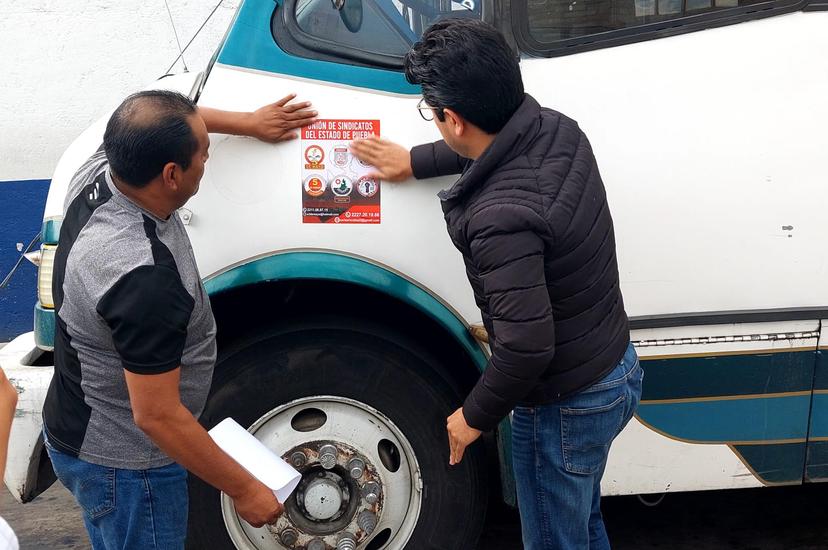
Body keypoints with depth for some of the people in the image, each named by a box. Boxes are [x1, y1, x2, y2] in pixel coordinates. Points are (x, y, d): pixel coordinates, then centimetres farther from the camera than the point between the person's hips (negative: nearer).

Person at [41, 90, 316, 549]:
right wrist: (244, 489, -21)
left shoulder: (100, 172, -12)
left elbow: (160, 125, 12)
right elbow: (158, 416, -31)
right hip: (123, 466, -9)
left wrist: (249, 122, 12)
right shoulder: (144, 278, -38)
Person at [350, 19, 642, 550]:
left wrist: (475, 417, -16)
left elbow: (526, 345, -33)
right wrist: (413, 162, 23)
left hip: (567, 406, -8)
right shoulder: (556, 130, -9)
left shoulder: (500, 217, -35)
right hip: (617, 370, 9)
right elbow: (491, 145, 16)